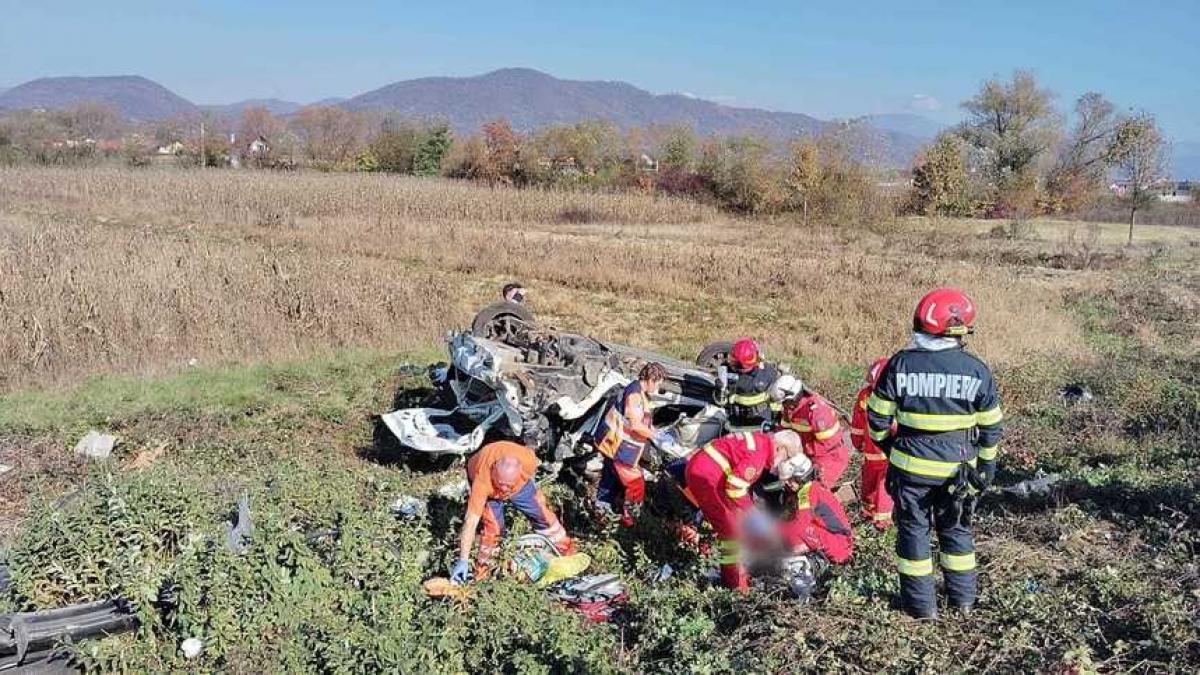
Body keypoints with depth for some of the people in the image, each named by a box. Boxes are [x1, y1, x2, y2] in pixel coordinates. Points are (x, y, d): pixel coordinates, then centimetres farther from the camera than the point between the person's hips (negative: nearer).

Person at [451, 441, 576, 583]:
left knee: (542, 514, 6)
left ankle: (567, 551, 27)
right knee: (494, 526, -19)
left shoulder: (527, 462, -41)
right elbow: (471, 522, -43)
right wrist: (463, 561, -43)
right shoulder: (482, 481, -46)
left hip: (520, 482, 3)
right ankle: (482, 570, 1)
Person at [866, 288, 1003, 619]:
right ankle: (963, 599, 30)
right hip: (957, 468, 2)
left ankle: (921, 603, 19)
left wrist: (886, 443, 14)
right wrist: (987, 462, 15)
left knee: (914, 530, 12)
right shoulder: (977, 370, -9)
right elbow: (990, 427, 1)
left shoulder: (900, 364, -11)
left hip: (911, 467, -1)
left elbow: (878, 417, -4)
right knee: (957, 530, 20)